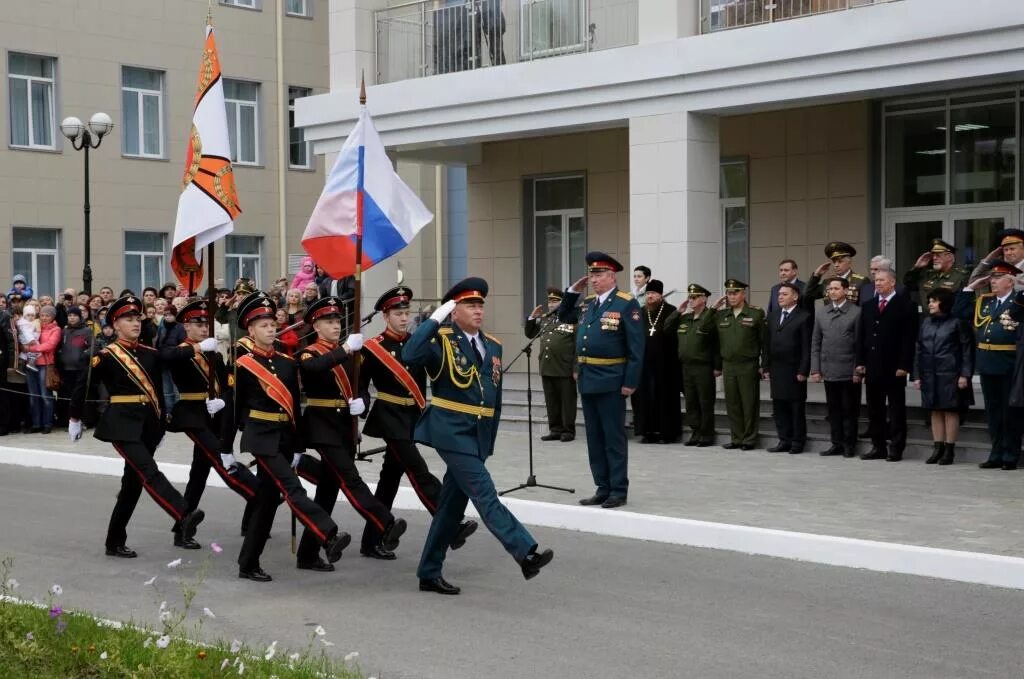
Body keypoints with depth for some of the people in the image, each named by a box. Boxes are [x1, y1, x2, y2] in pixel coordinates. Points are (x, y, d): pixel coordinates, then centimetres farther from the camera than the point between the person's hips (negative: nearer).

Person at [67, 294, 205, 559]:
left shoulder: (151, 354, 9)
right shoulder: (106, 356, -6)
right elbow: (81, 387, 2)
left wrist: (161, 426, 18)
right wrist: (75, 420, 9)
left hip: (148, 424, 6)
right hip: (122, 424, -6)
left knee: (133, 483, 10)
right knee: (150, 473, -22)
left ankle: (115, 542, 20)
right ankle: (185, 517, -40)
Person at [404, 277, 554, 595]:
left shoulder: (493, 346, 13)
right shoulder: (441, 340, -7)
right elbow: (409, 355, -28)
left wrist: (489, 441, 15)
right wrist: (434, 319, -21)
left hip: (477, 435, 7)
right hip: (451, 432, -7)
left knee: (453, 504, 11)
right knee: (485, 496, -14)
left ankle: (429, 573, 20)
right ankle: (526, 552, -21)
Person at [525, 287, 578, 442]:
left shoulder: (572, 319, -6)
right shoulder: (544, 319, 14)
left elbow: (578, 345, -11)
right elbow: (529, 334, 22)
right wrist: (532, 318, 6)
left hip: (565, 370, -6)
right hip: (546, 368, 6)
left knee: (567, 401, 3)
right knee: (551, 401, 11)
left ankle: (568, 430, 11)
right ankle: (555, 429, 19)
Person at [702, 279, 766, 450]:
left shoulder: (756, 313, -3)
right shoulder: (721, 315, 10)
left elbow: (765, 340, -3)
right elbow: (703, 328, 6)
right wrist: (713, 308, -1)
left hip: (748, 366, -4)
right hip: (728, 366, 4)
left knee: (749, 404, 1)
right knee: (732, 404, 8)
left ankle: (749, 439, 9)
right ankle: (736, 438, 17)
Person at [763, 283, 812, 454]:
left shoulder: (804, 317, -5)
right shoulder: (773, 316, 14)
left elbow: (806, 347, -9)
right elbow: (767, 343, 14)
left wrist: (803, 371, -14)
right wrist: (766, 367, 8)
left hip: (794, 371, -6)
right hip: (776, 369, 6)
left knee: (797, 408, 2)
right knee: (779, 407, 7)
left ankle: (798, 442, 9)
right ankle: (784, 441, 14)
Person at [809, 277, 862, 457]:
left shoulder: (856, 312, -4)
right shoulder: (820, 313, 10)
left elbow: (860, 343, -6)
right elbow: (815, 343, 11)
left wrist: (858, 370, -10)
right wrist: (815, 369, 5)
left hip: (849, 372, -4)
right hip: (828, 371, 4)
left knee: (849, 409, 3)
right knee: (833, 409, 9)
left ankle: (849, 445, 11)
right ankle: (836, 444, 16)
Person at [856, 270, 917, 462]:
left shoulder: (905, 305, -3)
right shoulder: (867, 306, 14)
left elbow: (909, 338, -9)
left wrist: (904, 365, -14)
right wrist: (860, 362, 5)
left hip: (894, 367, -5)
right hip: (872, 367, 5)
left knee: (896, 410, 2)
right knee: (874, 410, 7)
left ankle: (896, 448, 5)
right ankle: (878, 447, 12)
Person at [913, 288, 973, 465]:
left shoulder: (956, 322, -5)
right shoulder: (926, 323, 10)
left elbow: (967, 350, -6)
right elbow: (919, 350, 12)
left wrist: (965, 374, -12)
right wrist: (917, 375, 8)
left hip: (950, 375, -5)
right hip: (930, 375, 5)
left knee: (950, 411, -1)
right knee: (935, 411, 8)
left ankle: (949, 450, 4)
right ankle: (938, 449, 13)